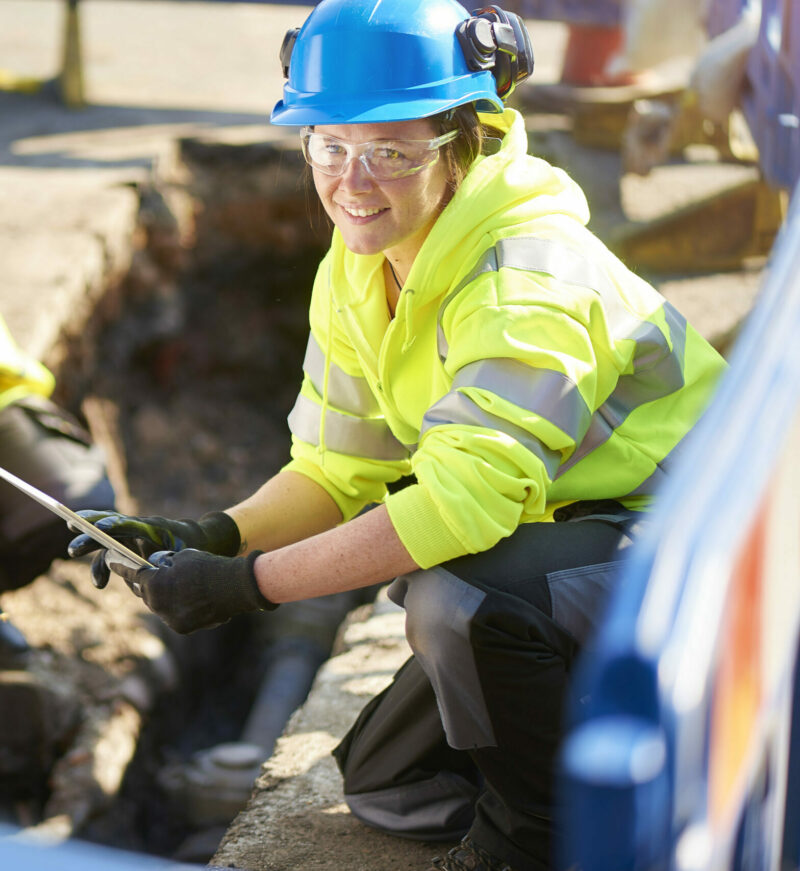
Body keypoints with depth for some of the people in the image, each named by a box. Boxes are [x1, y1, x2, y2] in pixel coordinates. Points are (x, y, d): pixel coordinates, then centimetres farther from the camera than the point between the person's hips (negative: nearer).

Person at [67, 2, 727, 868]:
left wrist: (249, 582, -35)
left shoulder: (529, 277, -29)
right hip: (553, 541, 8)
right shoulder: (352, 275, -2)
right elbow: (338, 471, 2)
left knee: (455, 597, -36)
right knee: (385, 785, 12)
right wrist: (213, 536, -17)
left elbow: (464, 500, -37)